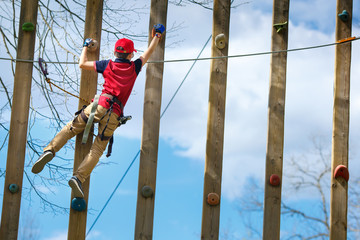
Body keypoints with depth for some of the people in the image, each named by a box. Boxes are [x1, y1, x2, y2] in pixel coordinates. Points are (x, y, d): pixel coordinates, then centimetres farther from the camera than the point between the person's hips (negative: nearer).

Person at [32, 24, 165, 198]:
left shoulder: (107, 65, 11)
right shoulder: (134, 67, 12)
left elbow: (82, 64, 18)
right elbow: (149, 52, 27)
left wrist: (85, 46, 34)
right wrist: (157, 35, 42)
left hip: (100, 105, 0)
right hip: (114, 115, 0)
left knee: (70, 129, 11)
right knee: (98, 149, -2)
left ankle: (50, 150, -12)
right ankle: (78, 177, -19)